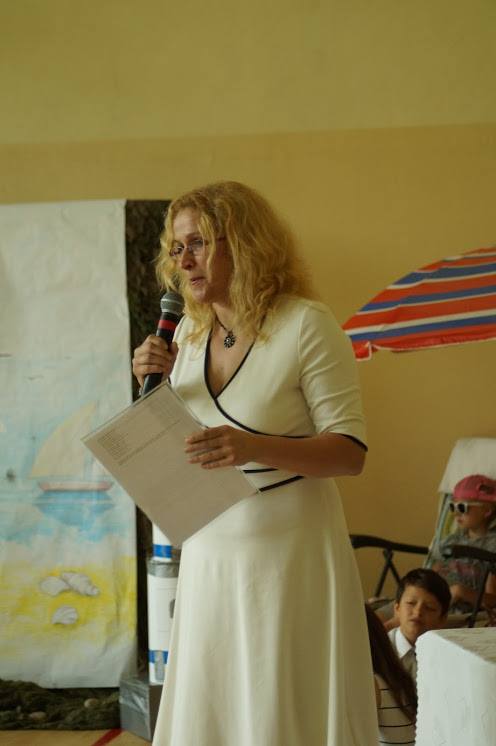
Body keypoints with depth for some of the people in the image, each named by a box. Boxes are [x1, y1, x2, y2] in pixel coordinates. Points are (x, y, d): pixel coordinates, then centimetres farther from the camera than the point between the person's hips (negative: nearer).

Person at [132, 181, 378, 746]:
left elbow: (350, 451, -14)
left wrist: (254, 447, -28)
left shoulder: (305, 325, -12)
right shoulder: (188, 332, 7)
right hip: (209, 555, 6)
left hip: (289, 551, -6)